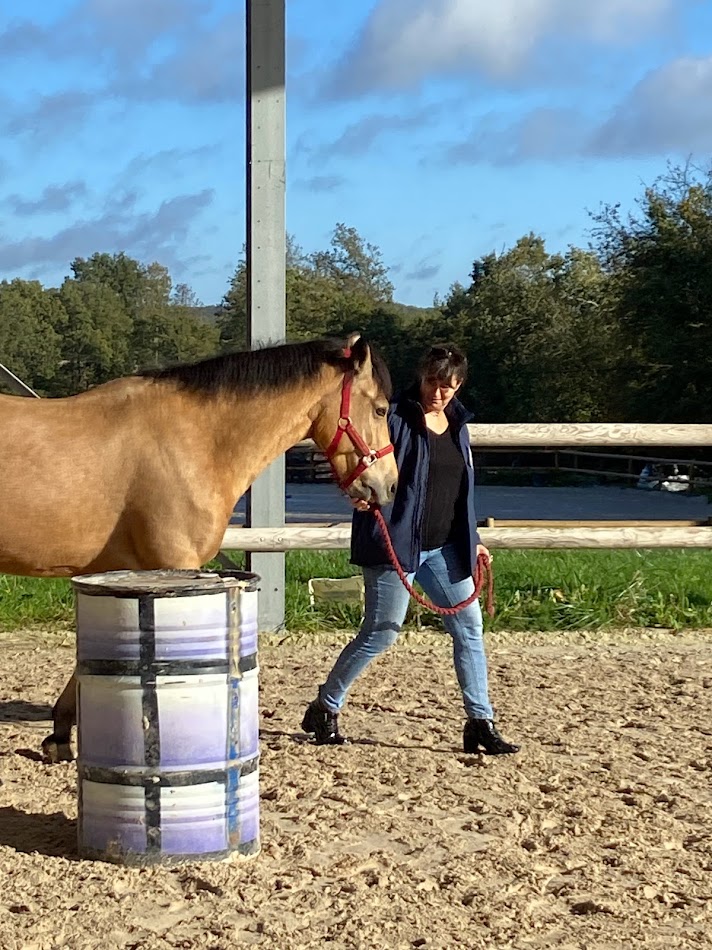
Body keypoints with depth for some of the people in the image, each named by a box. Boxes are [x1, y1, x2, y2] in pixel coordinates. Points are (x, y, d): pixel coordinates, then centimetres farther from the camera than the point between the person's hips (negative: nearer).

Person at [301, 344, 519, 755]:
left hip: (444, 547, 7)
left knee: (470, 627, 4)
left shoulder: (458, 422, 12)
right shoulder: (396, 417, -10)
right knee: (382, 633, -3)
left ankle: (481, 723, 12)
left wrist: (472, 540, 22)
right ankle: (325, 709, 15)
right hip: (396, 543, -7)